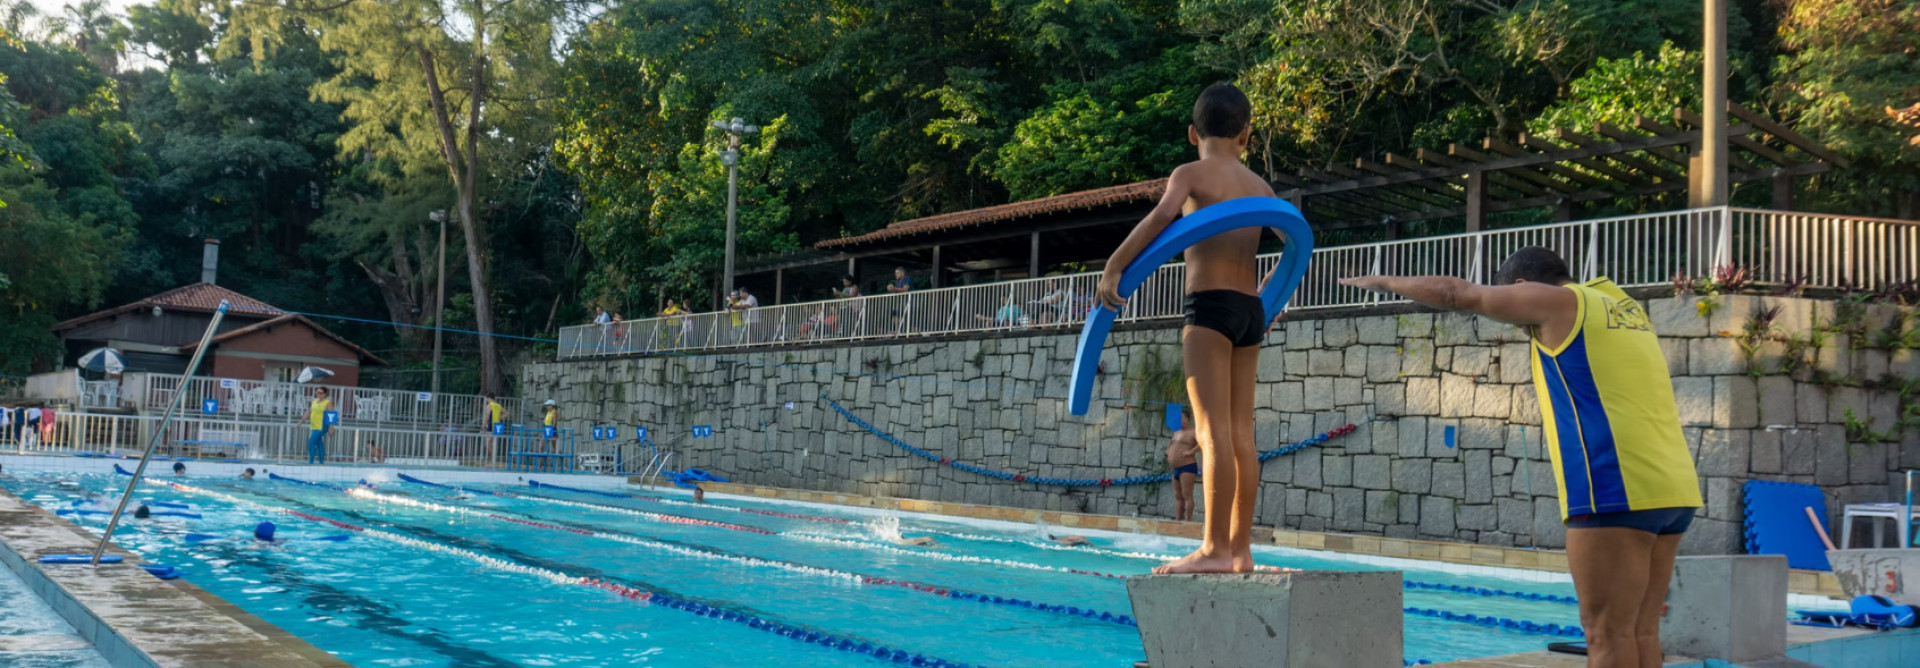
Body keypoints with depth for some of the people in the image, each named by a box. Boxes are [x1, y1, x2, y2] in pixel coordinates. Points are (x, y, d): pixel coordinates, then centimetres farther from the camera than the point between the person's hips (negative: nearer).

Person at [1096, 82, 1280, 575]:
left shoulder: (1192, 174, -1)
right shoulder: (1260, 186, 17)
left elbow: (1162, 214, -19)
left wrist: (1113, 267, -17)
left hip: (1209, 306, -6)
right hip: (1250, 311, 7)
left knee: (1213, 432, -11)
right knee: (1241, 433, 7)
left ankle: (1214, 550, -14)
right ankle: (1240, 549, 10)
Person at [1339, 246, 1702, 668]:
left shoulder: (1555, 301, 1)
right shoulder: (1622, 305, 21)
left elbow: (1456, 294, 10)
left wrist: (1385, 282, 21)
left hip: (1617, 488, -8)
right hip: (1671, 488, 8)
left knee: (1607, 633, -7)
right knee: (1639, 631, 9)